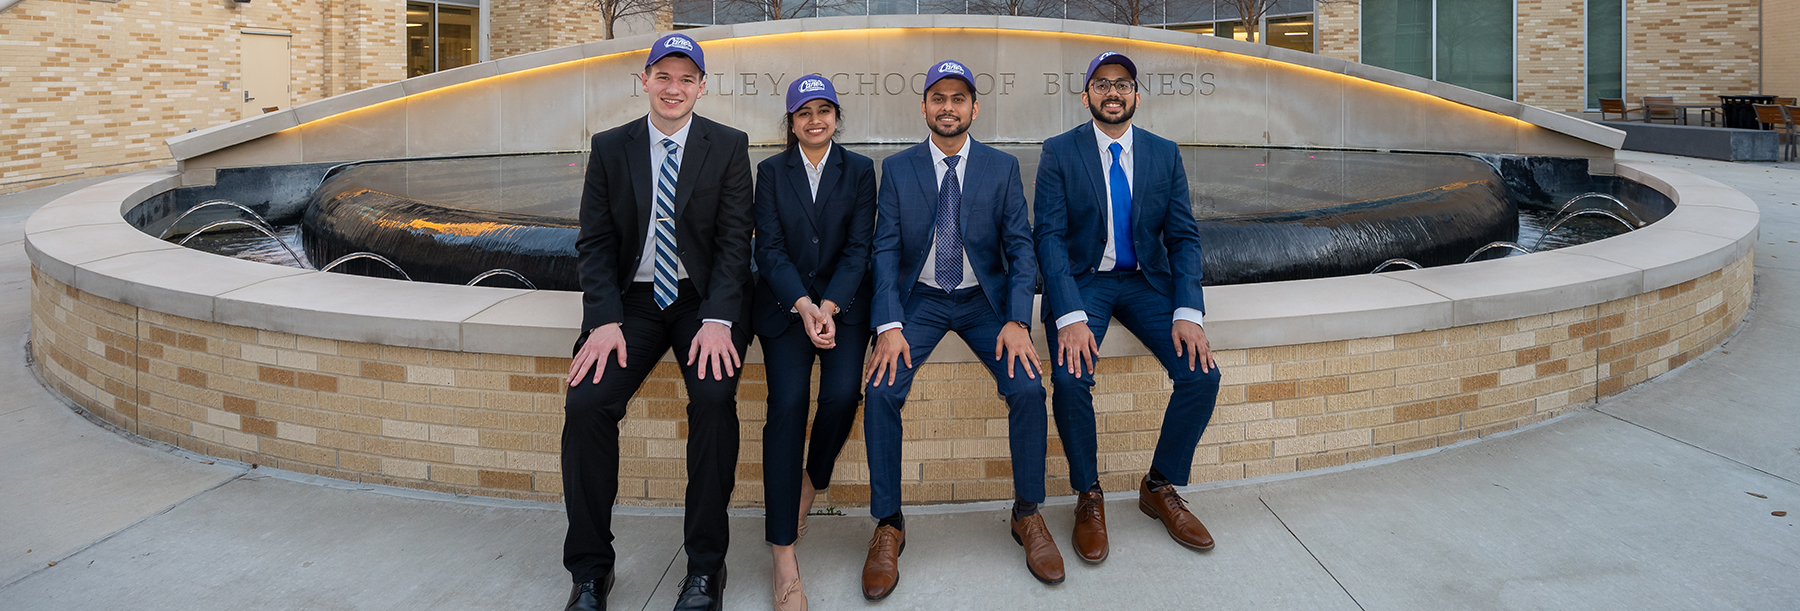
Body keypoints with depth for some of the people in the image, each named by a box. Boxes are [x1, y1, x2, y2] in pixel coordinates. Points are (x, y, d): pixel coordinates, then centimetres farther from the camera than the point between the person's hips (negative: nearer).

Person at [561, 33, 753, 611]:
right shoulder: (610, 147, 6)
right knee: (586, 402, -20)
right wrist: (605, 321, -13)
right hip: (633, 298, 2)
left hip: (705, 298, -2)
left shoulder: (728, 146, 1)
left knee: (714, 396, -28)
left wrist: (718, 320, -19)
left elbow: (734, 240, -4)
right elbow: (595, 242, 3)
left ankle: (705, 564, -12)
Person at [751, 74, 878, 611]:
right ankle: (784, 557, -22)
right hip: (785, 299, -1)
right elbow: (769, 248, 0)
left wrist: (829, 306, -14)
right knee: (787, 399, -22)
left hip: (842, 298, 1)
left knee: (842, 392, -25)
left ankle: (811, 482, 9)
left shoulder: (859, 170, 9)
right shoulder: (771, 171, 8)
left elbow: (858, 246, 1)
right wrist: (803, 305, -17)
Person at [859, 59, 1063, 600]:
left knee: (1027, 388, -22)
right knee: (881, 390, -23)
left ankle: (1027, 515, -1)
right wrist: (889, 325, -18)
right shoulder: (897, 169, 2)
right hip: (919, 298, 0)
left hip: (984, 298, 0)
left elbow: (1021, 248, -2)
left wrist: (1017, 321, -17)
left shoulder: (1003, 168, 2)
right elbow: (885, 250, -4)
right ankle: (888, 525, -7)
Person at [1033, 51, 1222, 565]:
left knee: (1202, 373, -17)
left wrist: (1188, 312, -14)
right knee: (1071, 377, -29)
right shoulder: (1060, 152, -3)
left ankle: (1161, 488, 6)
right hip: (1081, 278, -3)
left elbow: (1184, 236, 2)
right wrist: (1070, 315, -24)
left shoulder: (1165, 154, 5)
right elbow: (1049, 235, -10)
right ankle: (1088, 497, -4)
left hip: (1146, 280, 3)